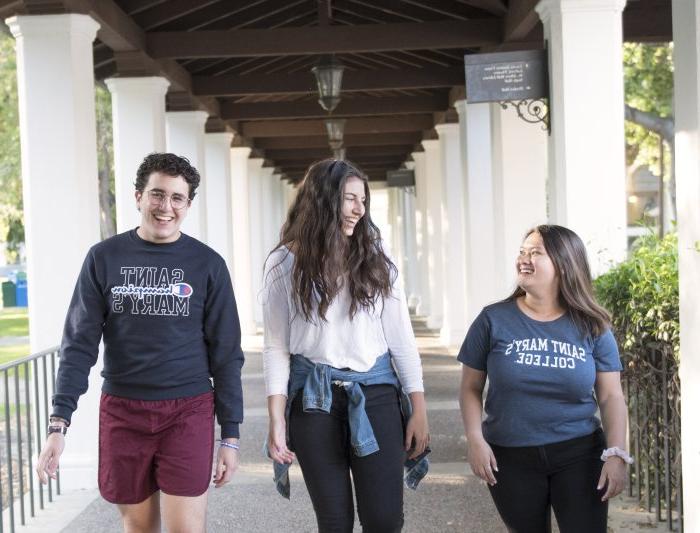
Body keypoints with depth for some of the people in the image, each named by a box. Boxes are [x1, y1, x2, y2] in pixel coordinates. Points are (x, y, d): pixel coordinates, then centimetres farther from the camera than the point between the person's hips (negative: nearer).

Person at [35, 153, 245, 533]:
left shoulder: (207, 264, 0)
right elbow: (80, 344, -2)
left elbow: (226, 353, 2)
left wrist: (230, 434, -1)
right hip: (122, 411, 1)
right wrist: (58, 423, -11)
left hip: (187, 411, -1)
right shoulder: (104, 258, 1)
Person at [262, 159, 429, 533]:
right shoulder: (285, 264, -1)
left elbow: (401, 337, 6)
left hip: (375, 392, 2)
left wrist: (419, 410, 2)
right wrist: (276, 420, -7)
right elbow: (276, 347, -1)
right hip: (313, 398, -1)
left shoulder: (375, 260, 5)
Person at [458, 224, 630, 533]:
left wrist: (616, 453, -9)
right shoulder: (494, 320, -2)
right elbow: (471, 389, 2)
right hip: (511, 457, 0)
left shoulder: (591, 326, 0)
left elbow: (611, 396, 0)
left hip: (579, 454, 0)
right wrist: (476, 440, -10)